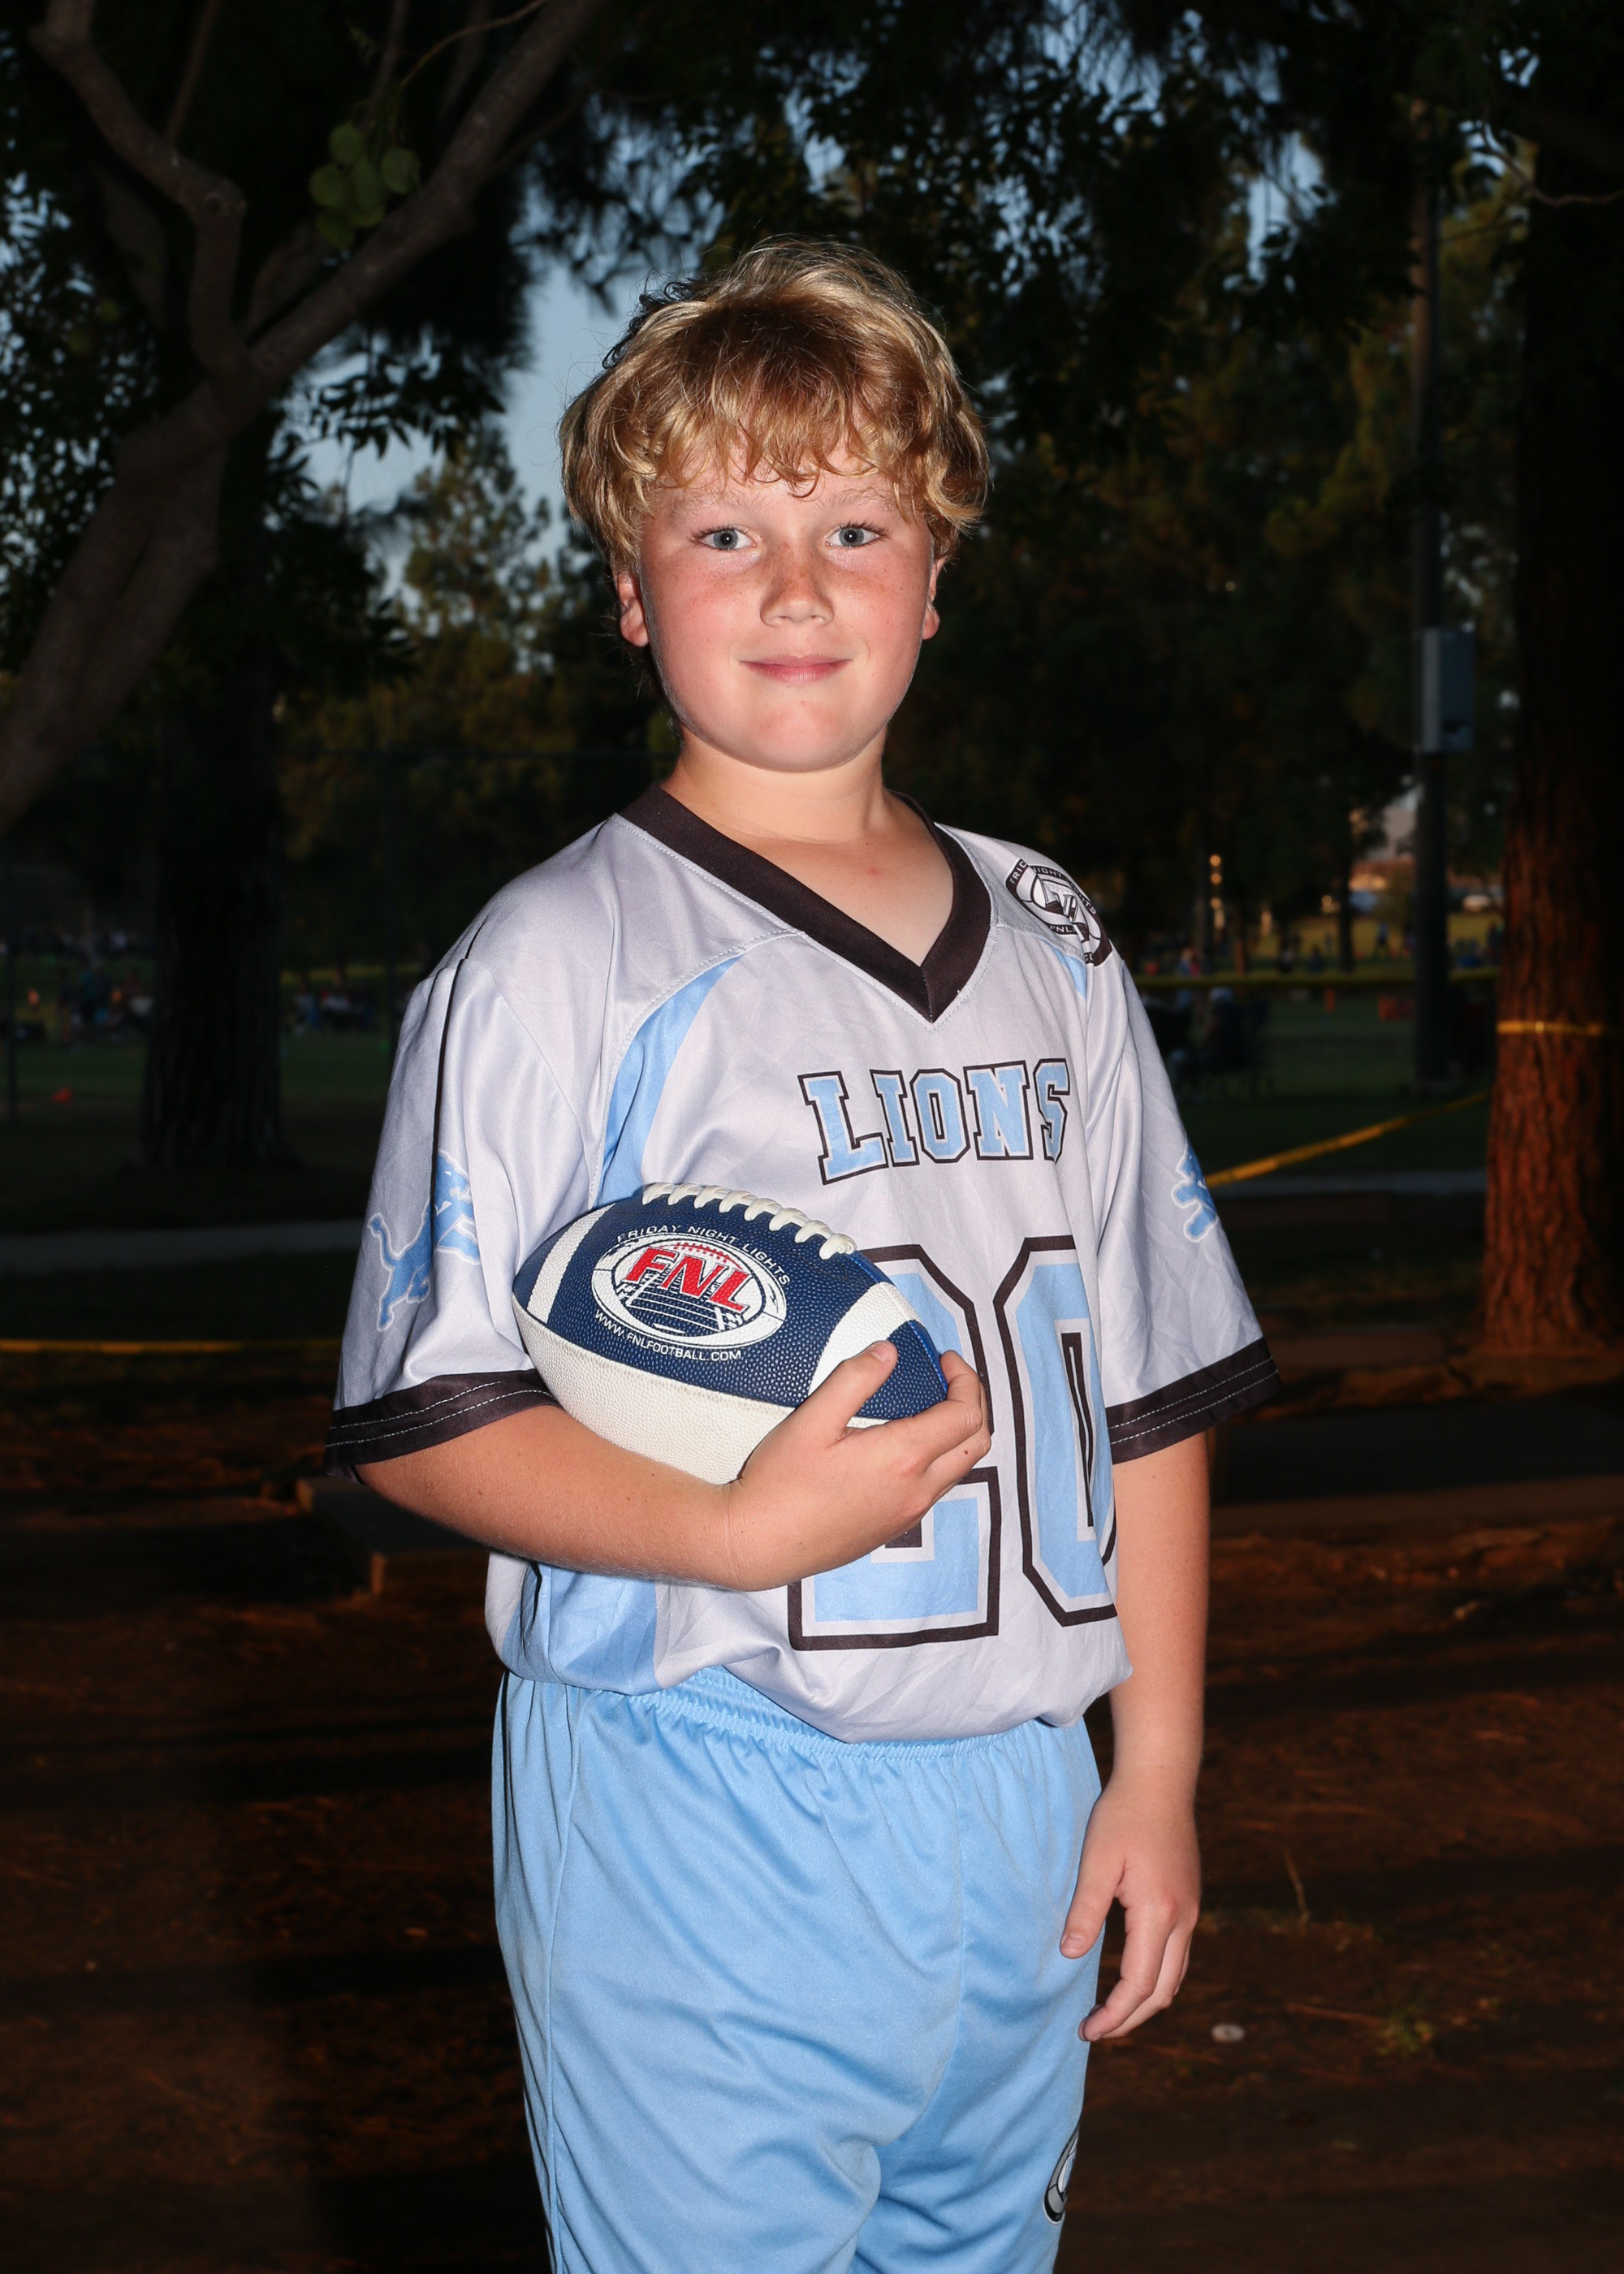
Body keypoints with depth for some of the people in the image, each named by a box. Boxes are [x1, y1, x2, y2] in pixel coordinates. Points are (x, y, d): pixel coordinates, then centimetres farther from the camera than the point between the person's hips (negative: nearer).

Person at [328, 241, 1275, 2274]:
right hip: (694, 1833, -5)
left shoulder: (1052, 954, 10)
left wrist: (1155, 1767, 8)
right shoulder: (555, 964, -6)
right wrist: (741, 1532, -23)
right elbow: (420, 1423, -10)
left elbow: (1149, 1394, 13)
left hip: (1018, 1810, 5)